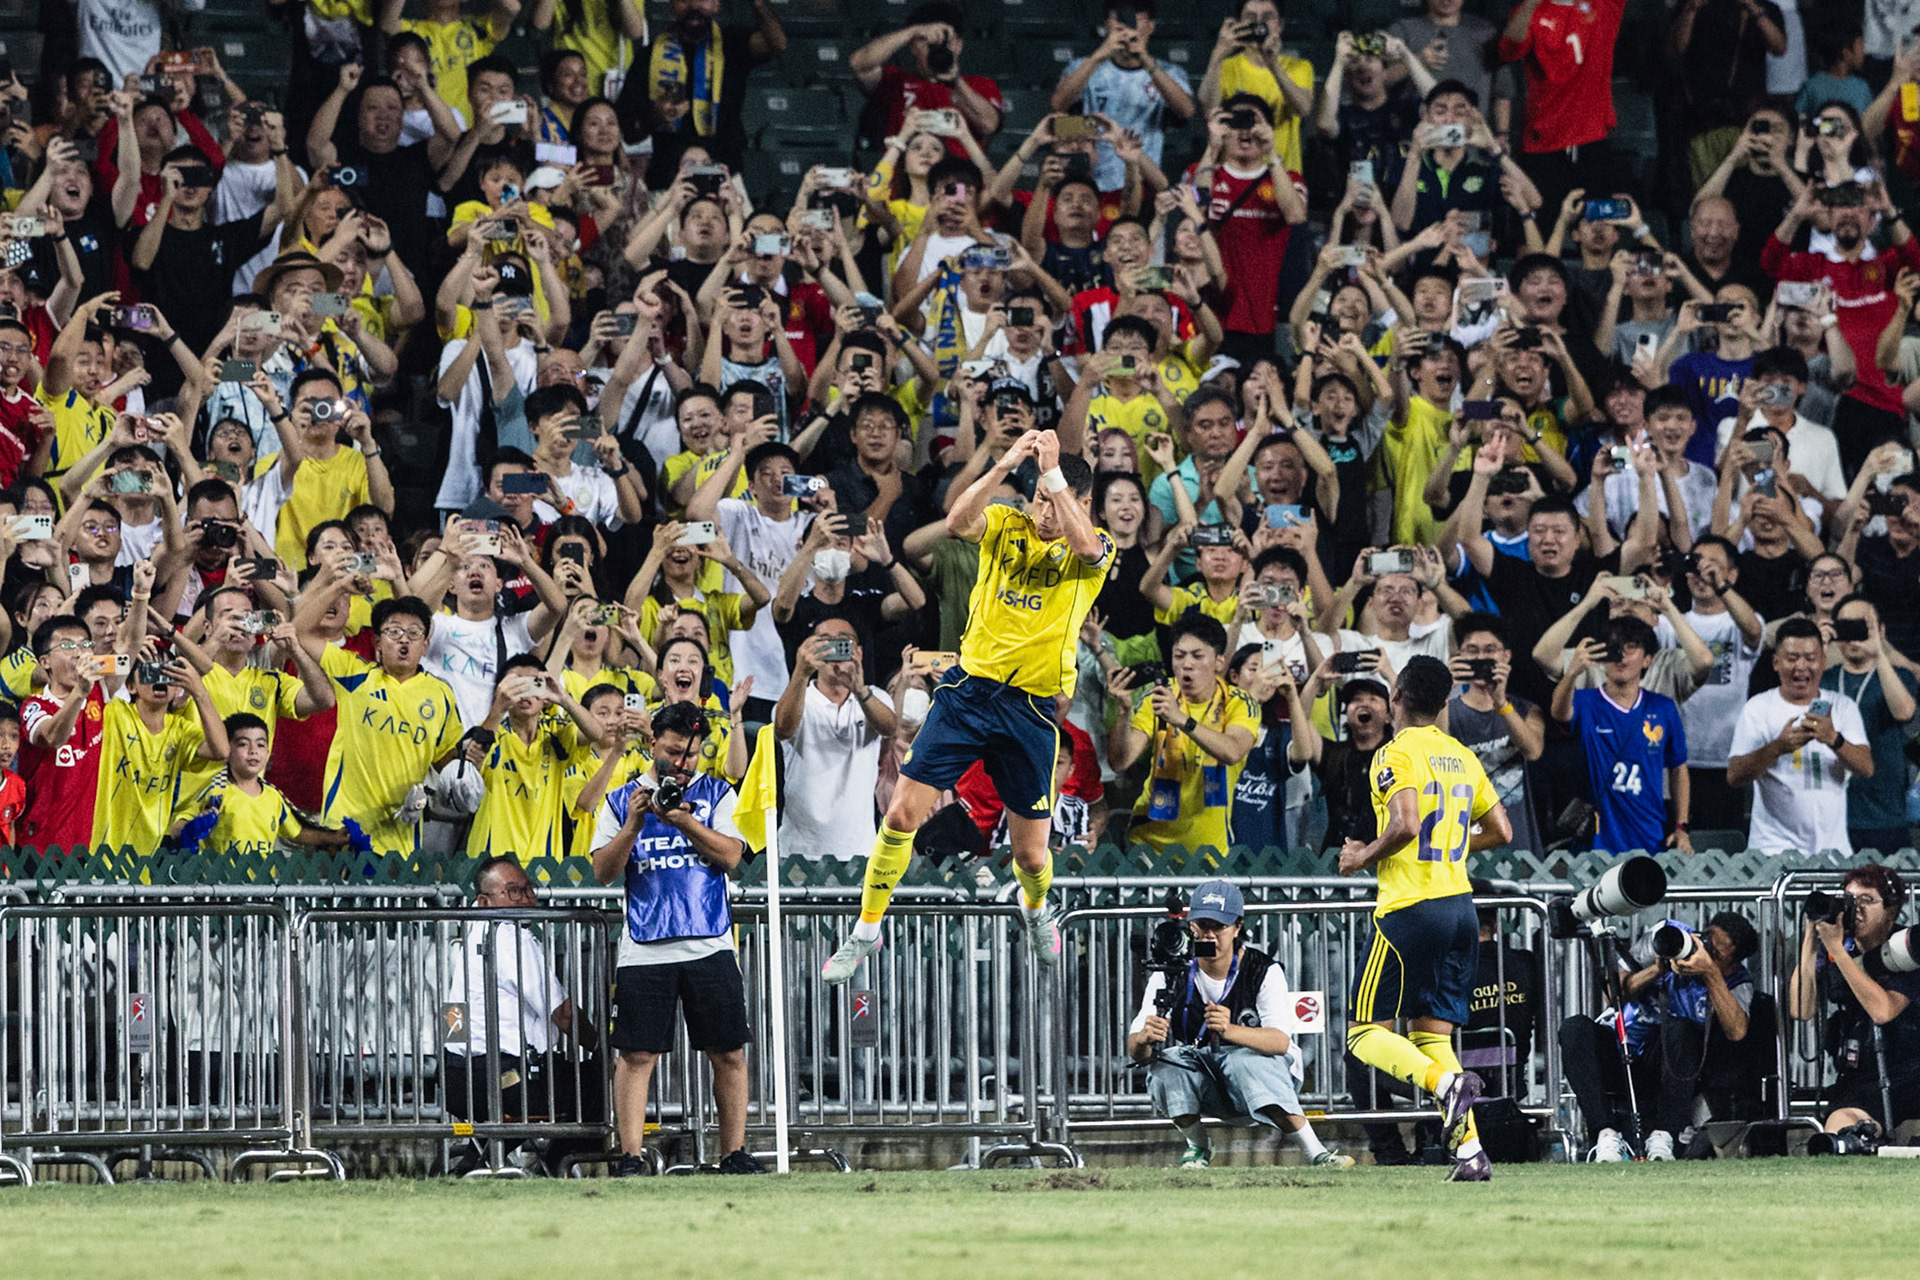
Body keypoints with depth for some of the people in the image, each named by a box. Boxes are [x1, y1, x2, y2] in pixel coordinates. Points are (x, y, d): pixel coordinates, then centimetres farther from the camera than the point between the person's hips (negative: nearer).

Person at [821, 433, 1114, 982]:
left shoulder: (1095, 548, -2)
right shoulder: (1006, 525, 2)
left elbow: (1085, 545, -28)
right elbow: (957, 521, -20)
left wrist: (1052, 469, -31)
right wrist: (1006, 465, -31)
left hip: (1032, 709, -1)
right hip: (969, 686, 1)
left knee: (1031, 854, 5)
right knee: (902, 814, -7)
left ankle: (1036, 909, 41)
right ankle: (867, 929, 9)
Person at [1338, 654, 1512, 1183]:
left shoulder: (1397, 753, -9)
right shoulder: (1463, 757, 14)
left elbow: (1406, 824, -23)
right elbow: (1501, 831, 18)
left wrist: (1363, 857, -6)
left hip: (1410, 906, -7)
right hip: (1461, 905, 7)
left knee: (1367, 1033, -1)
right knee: (1431, 1035, 11)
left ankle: (1447, 1082, -27)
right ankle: (1470, 1153, -3)